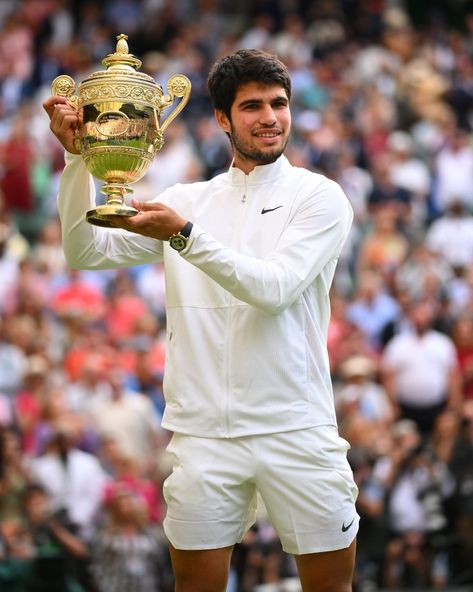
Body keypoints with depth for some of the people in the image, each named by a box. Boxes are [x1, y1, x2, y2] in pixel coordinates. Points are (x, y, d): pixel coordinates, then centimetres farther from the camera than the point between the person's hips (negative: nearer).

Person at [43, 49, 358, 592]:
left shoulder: (319, 196, 1)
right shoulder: (185, 201, 12)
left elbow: (275, 288, -13)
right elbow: (87, 252, 6)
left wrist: (184, 235, -21)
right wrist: (77, 157, -5)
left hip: (296, 430, -2)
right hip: (203, 430, 2)